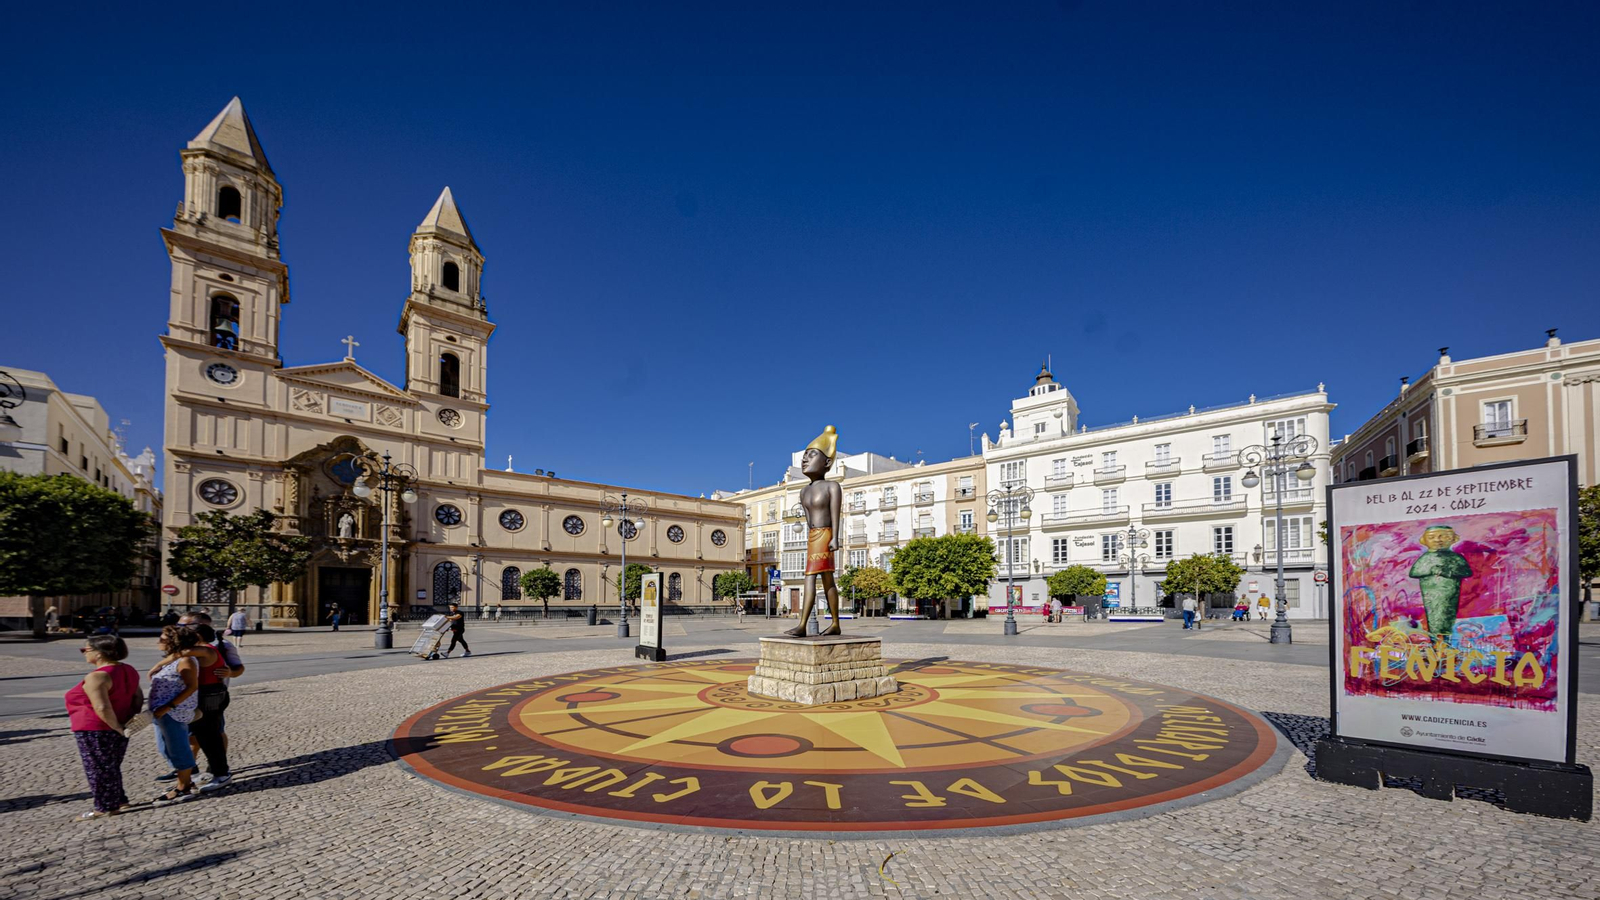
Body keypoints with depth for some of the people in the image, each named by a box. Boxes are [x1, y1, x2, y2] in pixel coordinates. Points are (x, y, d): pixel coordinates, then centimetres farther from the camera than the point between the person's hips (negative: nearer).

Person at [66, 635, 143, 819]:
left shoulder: (96, 677, -23)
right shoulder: (128, 670, 6)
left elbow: (102, 708, -27)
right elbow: (138, 697, 11)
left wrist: (118, 728, -18)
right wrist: (131, 718, 11)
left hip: (95, 731, -9)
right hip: (117, 729, 9)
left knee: (99, 769, 5)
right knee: (111, 767, 21)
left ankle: (106, 807, 14)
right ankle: (119, 801, 28)